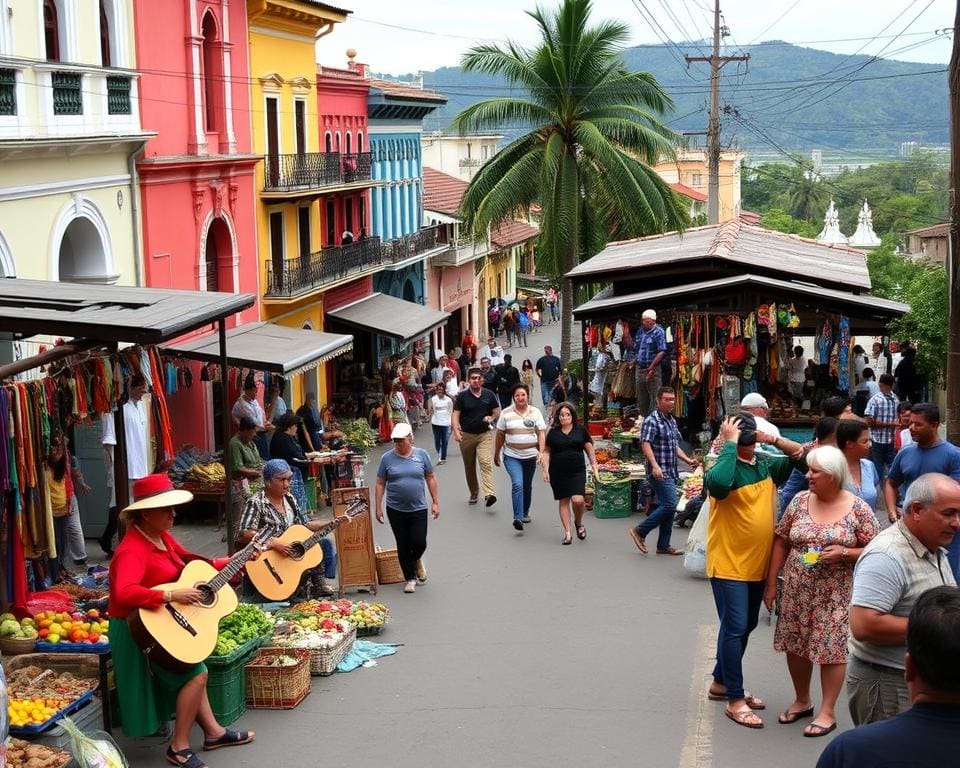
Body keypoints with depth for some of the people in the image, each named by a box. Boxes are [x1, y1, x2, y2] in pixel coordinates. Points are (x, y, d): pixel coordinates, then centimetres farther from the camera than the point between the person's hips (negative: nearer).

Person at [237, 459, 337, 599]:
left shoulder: (289, 499, 10)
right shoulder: (256, 503, -14)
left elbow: (304, 525, 12)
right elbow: (244, 534, -24)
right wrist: (274, 543, -32)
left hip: (291, 552, 8)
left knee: (325, 544, -4)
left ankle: (323, 583, -1)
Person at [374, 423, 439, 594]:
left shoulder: (421, 455, 0)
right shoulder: (387, 458, -1)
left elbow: (431, 479, 6)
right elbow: (380, 484, 4)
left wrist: (436, 502, 2)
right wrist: (378, 507, 1)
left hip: (418, 509, 0)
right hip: (395, 510, 0)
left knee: (419, 543, -6)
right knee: (403, 546, 5)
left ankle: (416, 560, 29)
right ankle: (410, 578, 20)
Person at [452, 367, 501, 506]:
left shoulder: (489, 395, 3)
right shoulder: (462, 396, -1)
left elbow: (497, 412, 12)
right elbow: (456, 415, -4)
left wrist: (491, 418, -11)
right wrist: (456, 431, -19)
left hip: (485, 434, -1)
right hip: (466, 435, 1)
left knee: (486, 463, -18)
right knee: (469, 467, 11)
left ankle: (489, 494, -27)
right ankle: (474, 493, 28)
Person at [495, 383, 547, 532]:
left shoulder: (535, 412, 2)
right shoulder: (506, 413, 0)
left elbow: (541, 433, -1)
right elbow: (500, 435, 6)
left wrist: (541, 452, -13)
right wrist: (496, 454, 10)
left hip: (530, 456, 2)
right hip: (512, 456, -2)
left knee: (527, 486, 16)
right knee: (517, 484, -19)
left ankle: (525, 513, 36)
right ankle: (518, 518, -23)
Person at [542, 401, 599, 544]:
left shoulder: (580, 430, 3)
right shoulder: (553, 432, 3)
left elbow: (589, 450, 8)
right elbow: (546, 452, 6)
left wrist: (594, 466, 4)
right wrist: (545, 470, -1)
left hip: (577, 471, -1)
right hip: (558, 472, 1)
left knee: (577, 500, -14)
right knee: (564, 501, 4)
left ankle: (578, 523, 15)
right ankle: (567, 532, 12)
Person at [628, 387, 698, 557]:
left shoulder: (672, 421, 17)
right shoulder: (652, 421, -11)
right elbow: (645, 444, -20)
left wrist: (687, 460, 13)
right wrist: (655, 465, -30)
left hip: (671, 472, 9)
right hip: (659, 472, -9)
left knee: (668, 507, 10)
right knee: (669, 505, -15)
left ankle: (663, 545, 16)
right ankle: (640, 531, -3)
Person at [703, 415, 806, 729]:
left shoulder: (766, 464, 4)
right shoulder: (726, 467, -17)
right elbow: (717, 483, -40)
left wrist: (774, 439, -5)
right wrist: (730, 442, -30)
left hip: (757, 563, 8)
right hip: (729, 564, -8)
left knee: (746, 625, 18)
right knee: (735, 627, -6)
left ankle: (720, 683, 35)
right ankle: (735, 700, 3)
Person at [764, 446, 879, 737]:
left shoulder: (858, 509, -9)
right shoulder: (800, 501, 1)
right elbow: (781, 541, 7)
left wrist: (844, 552, -21)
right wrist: (771, 584, 6)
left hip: (835, 595, -4)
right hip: (796, 591, 4)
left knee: (831, 649, 1)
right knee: (795, 645, 12)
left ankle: (827, 712, 16)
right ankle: (802, 701, 32)